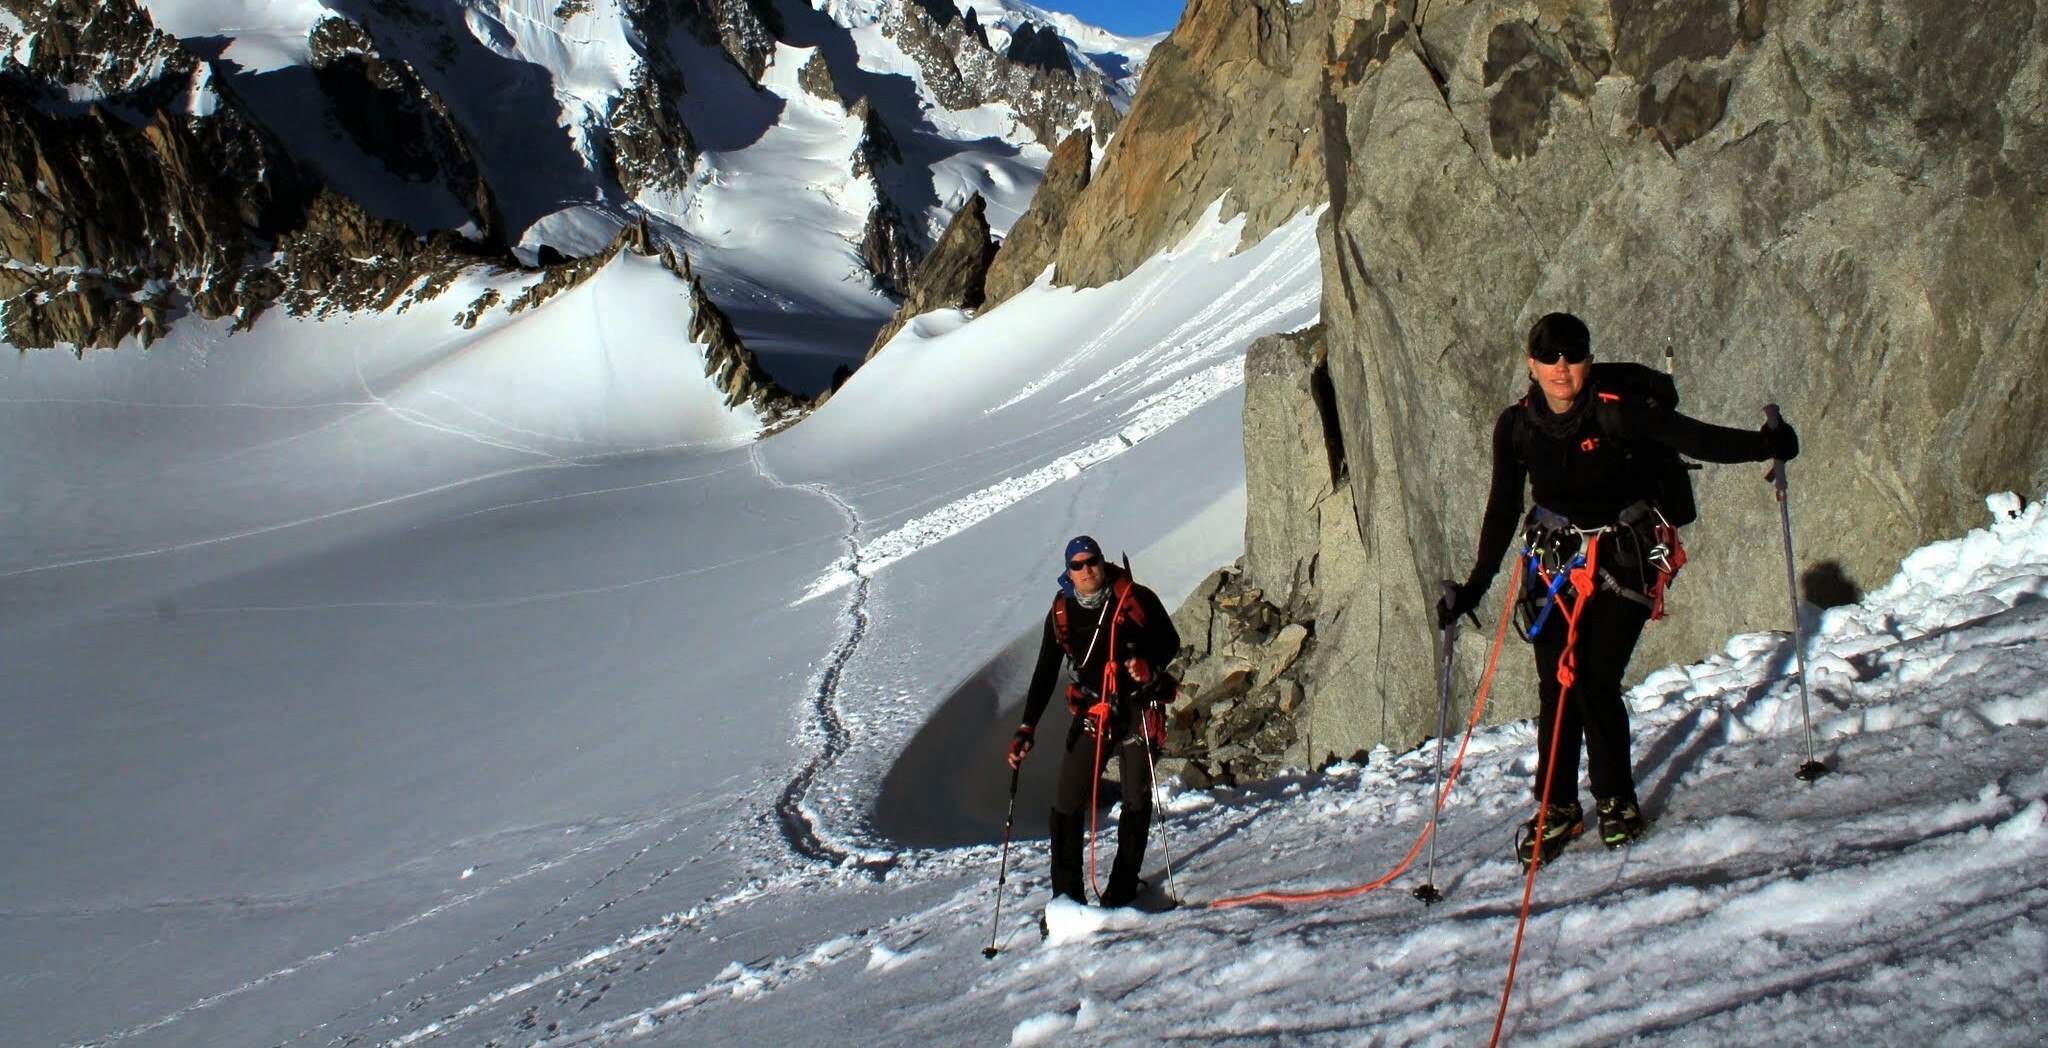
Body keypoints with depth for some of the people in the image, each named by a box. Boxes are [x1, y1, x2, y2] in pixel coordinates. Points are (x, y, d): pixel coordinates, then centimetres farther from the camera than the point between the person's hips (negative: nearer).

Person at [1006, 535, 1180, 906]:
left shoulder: (1136, 598, -6)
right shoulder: (1061, 613, 2)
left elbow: (1170, 641, 3)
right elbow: (1044, 674, 6)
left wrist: (1151, 665, -19)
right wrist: (1026, 729, -1)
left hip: (1140, 710, -2)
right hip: (1093, 713, 2)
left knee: (1137, 801, 5)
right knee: (1067, 803, -6)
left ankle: (1122, 890, 17)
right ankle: (1067, 894, 2)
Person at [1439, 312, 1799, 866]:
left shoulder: (1618, 412, -14)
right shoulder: (1516, 427, -4)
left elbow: (1695, 438, -14)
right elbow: (1502, 510, 4)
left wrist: (1764, 445, -27)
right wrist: (1474, 587, 4)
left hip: (1625, 560, -3)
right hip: (1555, 563, 3)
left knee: (1597, 684, -10)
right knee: (1556, 687, -2)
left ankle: (1616, 800, 11)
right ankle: (1556, 808, 13)